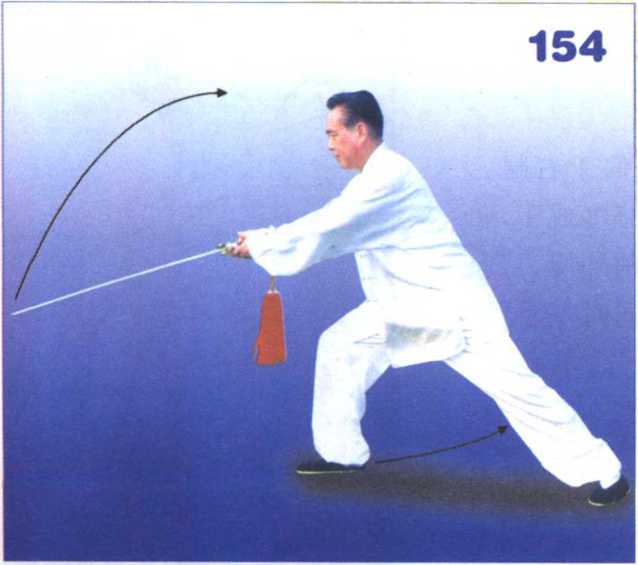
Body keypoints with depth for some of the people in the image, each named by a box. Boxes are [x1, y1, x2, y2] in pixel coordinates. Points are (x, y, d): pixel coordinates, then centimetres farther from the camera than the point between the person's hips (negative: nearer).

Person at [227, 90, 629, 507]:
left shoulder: (388, 177, -22)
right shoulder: (372, 179, 10)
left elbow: (324, 231, -24)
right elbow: (329, 230, 11)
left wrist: (259, 242, -12)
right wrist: (261, 242, 1)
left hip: (453, 303, -9)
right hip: (405, 304, 10)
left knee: (512, 384, -12)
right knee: (340, 346, 6)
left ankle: (603, 472, -1)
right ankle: (342, 454, 19)